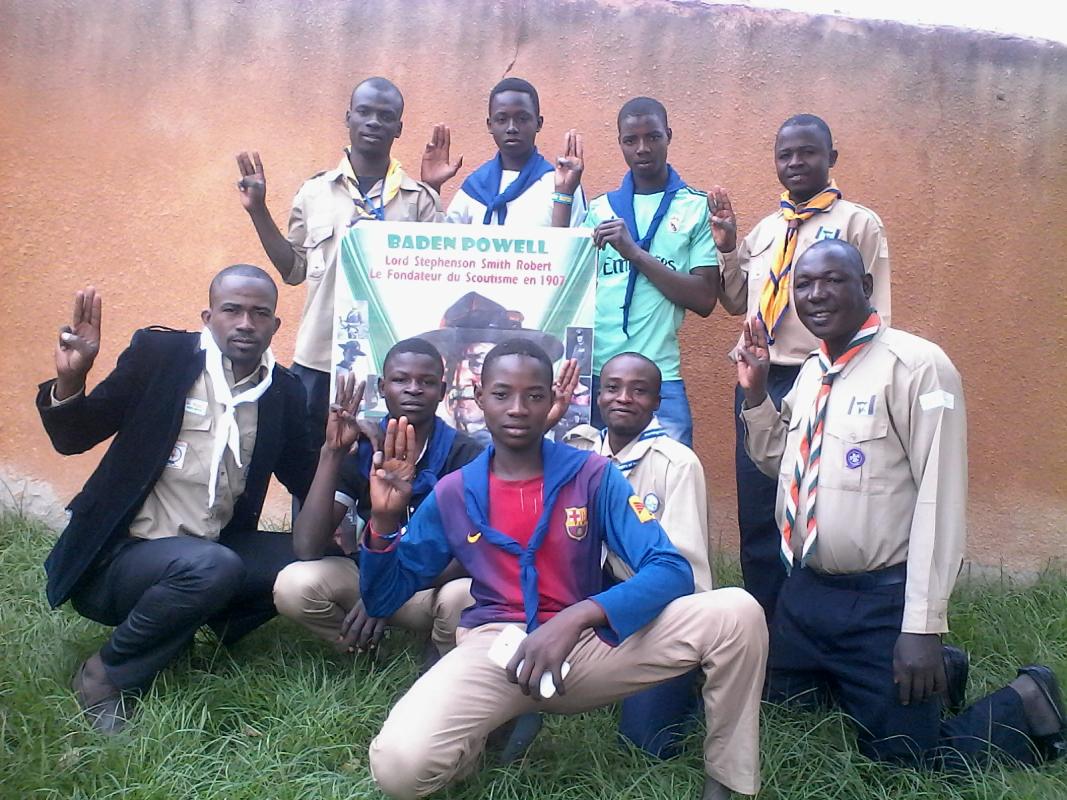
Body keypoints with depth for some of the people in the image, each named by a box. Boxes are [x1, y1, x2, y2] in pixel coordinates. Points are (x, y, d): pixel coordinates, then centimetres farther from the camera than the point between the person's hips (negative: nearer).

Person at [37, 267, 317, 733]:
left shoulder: (284, 391, 3)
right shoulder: (160, 353, -7)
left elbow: (305, 480, 10)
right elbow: (73, 440, -4)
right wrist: (69, 379, -24)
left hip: (208, 558, 5)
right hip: (118, 555, -4)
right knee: (211, 566, -33)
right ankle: (106, 675, -7)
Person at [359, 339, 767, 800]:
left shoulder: (593, 475, -2)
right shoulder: (452, 494, 2)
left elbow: (672, 570, -11)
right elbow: (383, 601, 7)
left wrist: (575, 618, -27)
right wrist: (384, 519, -13)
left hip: (588, 642, 0)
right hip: (495, 646, 0)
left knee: (736, 613, -21)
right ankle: (500, 726, 5)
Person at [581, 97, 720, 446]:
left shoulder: (698, 207, 2)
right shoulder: (600, 208, 11)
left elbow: (705, 299, -5)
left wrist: (635, 252, -13)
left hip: (659, 378, -2)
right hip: (591, 371, 3)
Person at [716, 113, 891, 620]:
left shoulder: (859, 224, -2)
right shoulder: (764, 230, 15)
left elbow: (875, 316, -5)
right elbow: (737, 302, 18)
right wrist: (726, 246, 5)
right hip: (759, 383, 6)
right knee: (757, 516, 12)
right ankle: (763, 625, 27)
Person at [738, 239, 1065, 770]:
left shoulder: (916, 366, -17)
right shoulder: (812, 372, 7)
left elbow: (940, 498, -20)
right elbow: (778, 461, 18)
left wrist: (923, 626, -21)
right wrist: (755, 392, 3)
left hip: (881, 602, -7)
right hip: (803, 591, 8)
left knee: (900, 757, 2)